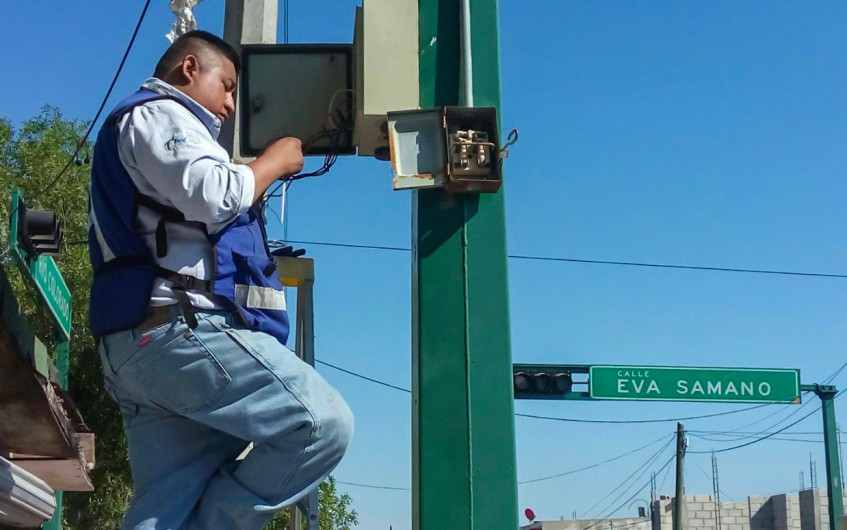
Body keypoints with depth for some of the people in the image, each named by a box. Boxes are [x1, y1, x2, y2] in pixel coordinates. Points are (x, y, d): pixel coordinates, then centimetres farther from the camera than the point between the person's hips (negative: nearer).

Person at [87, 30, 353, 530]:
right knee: (324, 423, -16)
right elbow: (212, 196, -14)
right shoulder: (158, 113, 4)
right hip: (181, 328, -10)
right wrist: (275, 160, 3)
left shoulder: (139, 126, 36)